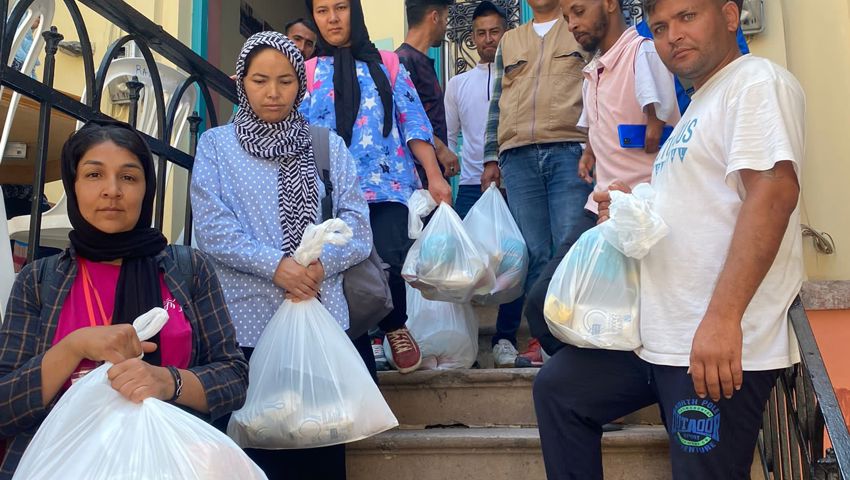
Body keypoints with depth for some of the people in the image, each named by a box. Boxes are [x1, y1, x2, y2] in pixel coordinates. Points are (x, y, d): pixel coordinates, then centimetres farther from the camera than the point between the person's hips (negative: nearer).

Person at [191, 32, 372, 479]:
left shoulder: (328, 146, 11)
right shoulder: (215, 145, 7)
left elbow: (356, 223, 2)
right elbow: (212, 227, -5)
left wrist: (320, 263, -16)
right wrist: (275, 265, -17)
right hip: (248, 323, -1)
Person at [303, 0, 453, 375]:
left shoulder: (386, 64, 13)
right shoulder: (305, 72, 14)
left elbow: (414, 123, 6)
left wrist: (434, 176, -4)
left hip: (386, 183, -1)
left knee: (387, 259, -19)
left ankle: (395, 327, 11)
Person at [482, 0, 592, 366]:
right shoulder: (509, 41, 24)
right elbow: (497, 103, 22)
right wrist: (491, 158, 13)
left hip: (571, 151, -2)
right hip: (518, 158, 3)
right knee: (534, 252, -1)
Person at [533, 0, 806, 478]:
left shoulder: (757, 80, -8)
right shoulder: (701, 105, 21)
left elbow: (774, 190, -22)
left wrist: (722, 317, -29)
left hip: (720, 347, -10)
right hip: (659, 333, 10)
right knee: (557, 388, 14)